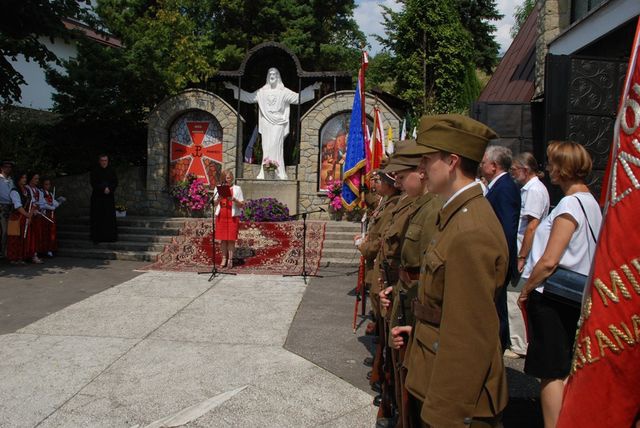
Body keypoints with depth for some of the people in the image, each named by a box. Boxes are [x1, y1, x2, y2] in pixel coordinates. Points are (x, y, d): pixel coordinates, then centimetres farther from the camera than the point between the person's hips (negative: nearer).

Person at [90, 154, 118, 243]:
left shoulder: (111, 171, 6)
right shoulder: (95, 171, 0)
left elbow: (115, 183, 2)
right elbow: (93, 183, -6)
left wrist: (109, 189, -15)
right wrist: (103, 189, -16)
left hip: (109, 197, 2)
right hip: (97, 197, -2)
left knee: (110, 217, 1)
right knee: (98, 217, -2)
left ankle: (110, 236, 7)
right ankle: (97, 237, 3)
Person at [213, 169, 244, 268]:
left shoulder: (237, 188, 4)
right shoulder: (218, 188, 10)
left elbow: (242, 204, 0)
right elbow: (214, 204, 9)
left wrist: (234, 199, -17)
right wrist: (219, 199, -11)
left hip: (233, 216, -2)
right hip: (221, 216, 2)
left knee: (231, 239, -3)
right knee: (222, 239, 3)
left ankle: (230, 260, 2)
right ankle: (224, 259, 10)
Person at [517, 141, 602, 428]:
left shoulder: (570, 203, -19)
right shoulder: (591, 202, 10)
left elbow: (549, 261, -23)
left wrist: (526, 290, -9)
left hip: (550, 296, -9)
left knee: (550, 371, 0)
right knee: (562, 369, 19)